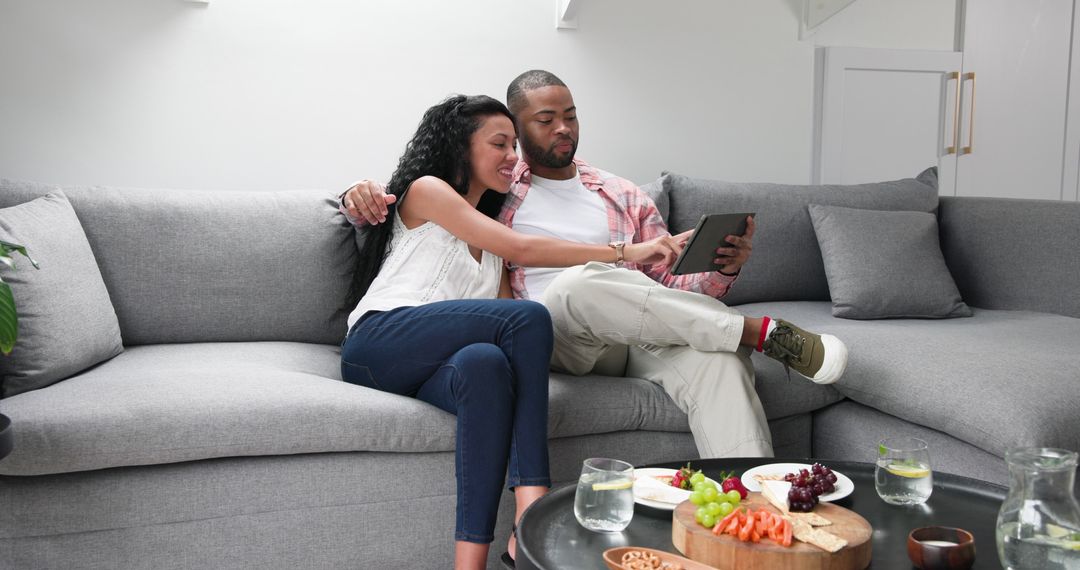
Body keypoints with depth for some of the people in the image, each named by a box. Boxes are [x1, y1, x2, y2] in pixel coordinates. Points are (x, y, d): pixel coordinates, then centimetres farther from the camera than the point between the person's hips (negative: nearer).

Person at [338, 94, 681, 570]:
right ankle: (533, 517, -35)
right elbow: (520, 249, -5)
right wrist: (624, 253, -7)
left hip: (434, 365, 5)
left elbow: (506, 312, 14)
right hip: (380, 342, -5)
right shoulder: (425, 190, 7)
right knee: (530, 318, -27)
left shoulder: (491, 234, 30)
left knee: (486, 362, -33)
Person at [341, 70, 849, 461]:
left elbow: (671, 285, 20)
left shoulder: (624, 196, 23)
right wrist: (361, 195, -7)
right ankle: (763, 331, -28)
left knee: (717, 355, -32)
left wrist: (724, 270, -2)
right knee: (580, 282, -38)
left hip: (641, 335, 3)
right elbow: (402, 199, 18)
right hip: (551, 338, -2)